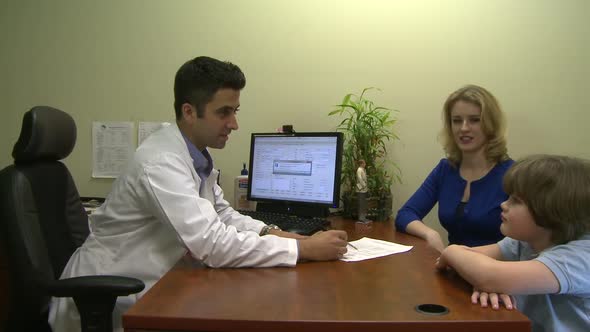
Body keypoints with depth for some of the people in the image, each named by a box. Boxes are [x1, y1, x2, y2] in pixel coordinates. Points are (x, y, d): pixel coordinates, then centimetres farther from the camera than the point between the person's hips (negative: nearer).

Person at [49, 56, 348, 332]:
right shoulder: (161, 163, -26)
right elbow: (213, 245, -31)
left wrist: (269, 232, -8)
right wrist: (304, 248, -26)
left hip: (143, 290, 7)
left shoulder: (195, 155, 0)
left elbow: (221, 215, 10)